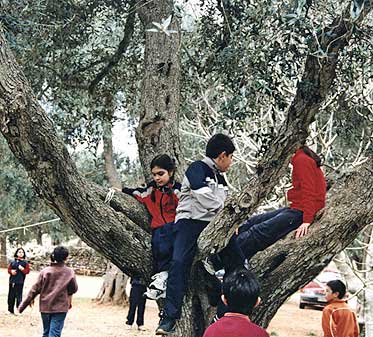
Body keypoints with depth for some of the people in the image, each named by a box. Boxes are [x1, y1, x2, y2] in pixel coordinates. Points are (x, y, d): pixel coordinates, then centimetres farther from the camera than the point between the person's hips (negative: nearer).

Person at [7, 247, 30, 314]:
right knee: (11, 296, 4)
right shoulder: (12, 262, 12)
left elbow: (27, 271, 2)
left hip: (20, 282, -3)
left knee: (18, 296, -9)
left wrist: (22, 269, -16)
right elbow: (9, 269, 15)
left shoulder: (25, 262, 4)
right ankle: (10, 310, 13)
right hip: (12, 281, 3)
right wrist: (11, 271, -6)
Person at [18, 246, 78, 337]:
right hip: (60, 307, -2)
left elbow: (35, 289, -2)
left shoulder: (45, 271, -4)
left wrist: (24, 305, 7)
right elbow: (74, 289, 5)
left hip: (45, 307, 2)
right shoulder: (69, 272, -6)